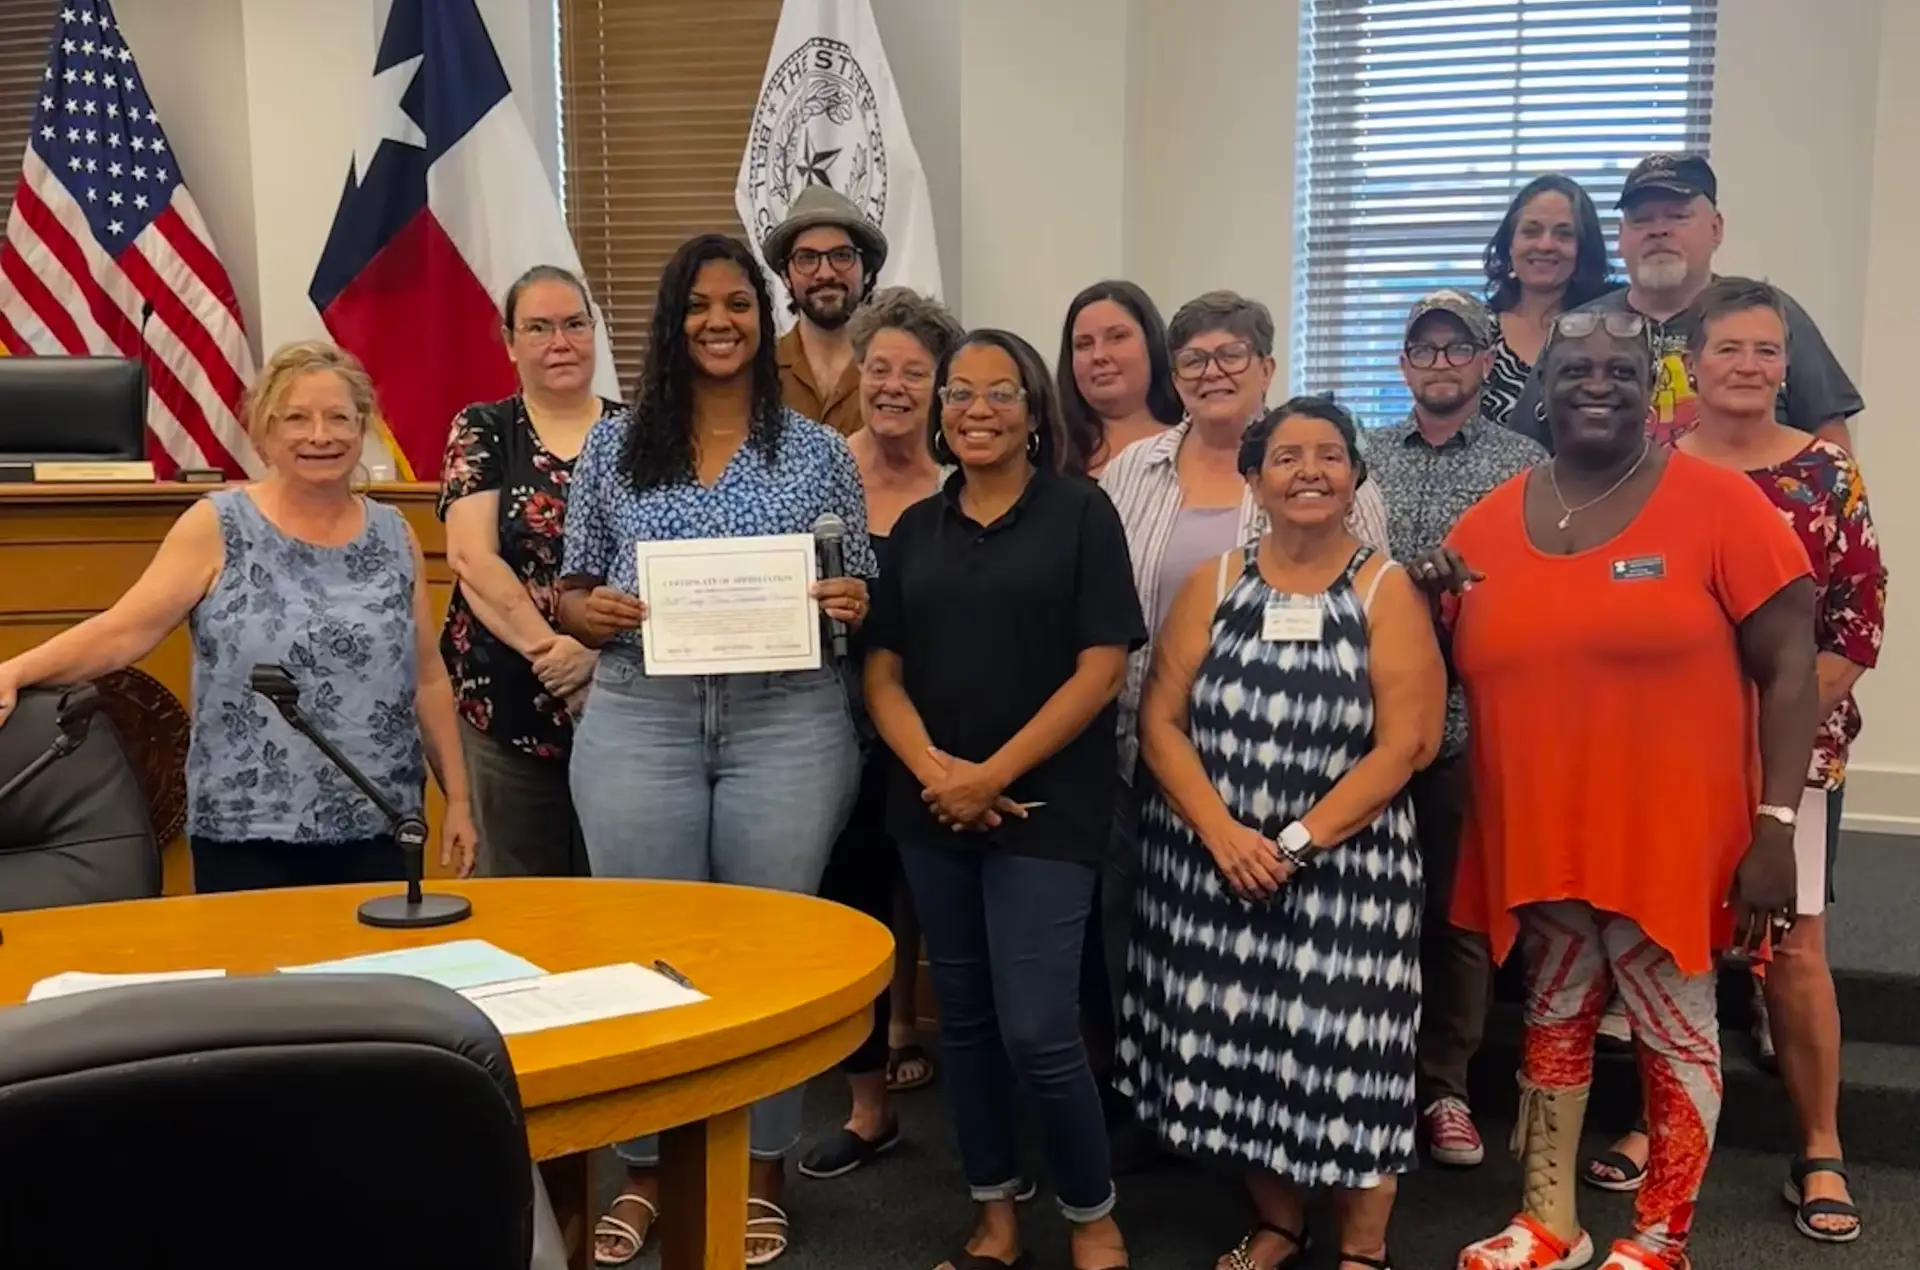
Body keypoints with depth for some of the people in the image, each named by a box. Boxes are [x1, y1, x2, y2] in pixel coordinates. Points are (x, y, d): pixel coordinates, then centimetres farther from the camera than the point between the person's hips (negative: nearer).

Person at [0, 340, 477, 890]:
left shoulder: (395, 537, 7)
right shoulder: (216, 527, -2)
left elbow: (429, 678, 10)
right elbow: (123, 631, -10)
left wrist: (458, 798, 8)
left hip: (379, 827, 3)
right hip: (246, 831, -3)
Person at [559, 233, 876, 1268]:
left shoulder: (818, 451, 5)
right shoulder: (614, 444, 7)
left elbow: (858, 596, 9)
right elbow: (569, 596, 10)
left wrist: (850, 602, -13)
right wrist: (594, 613, -12)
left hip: (786, 726, 0)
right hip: (638, 722, 1)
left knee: (771, 945, 8)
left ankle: (761, 1171, 25)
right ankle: (645, 1169, 25)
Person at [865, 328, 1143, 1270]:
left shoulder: (1080, 512, -2)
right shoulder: (915, 529, 10)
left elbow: (1102, 667, -9)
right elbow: (882, 671, 6)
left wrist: (994, 775, -14)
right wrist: (931, 768, -12)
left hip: (1044, 805, -4)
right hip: (931, 809, 5)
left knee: (1036, 1031, -7)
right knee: (963, 1019, 11)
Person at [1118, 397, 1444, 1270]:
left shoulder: (1386, 590, -2)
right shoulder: (1212, 585, 6)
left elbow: (1404, 743, -9)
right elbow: (1161, 721, 0)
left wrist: (1299, 843, -15)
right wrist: (1223, 832, -14)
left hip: (1346, 870, -3)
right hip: (1216, 862, 3)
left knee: (1345, 1052, -1)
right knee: (1239, 1047, 9)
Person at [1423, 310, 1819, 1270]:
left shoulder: (1717, 502, -8)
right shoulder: (1491, 520, 4)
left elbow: (1787, 668, -8)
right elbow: (1462, 675, 15)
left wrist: (1775, 825, -13)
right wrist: (1436, 607, -6)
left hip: (1669, 833, -4)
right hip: (1539, 831, 4)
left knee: (1673, 1029, 8)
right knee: (1554, 1015, 17)